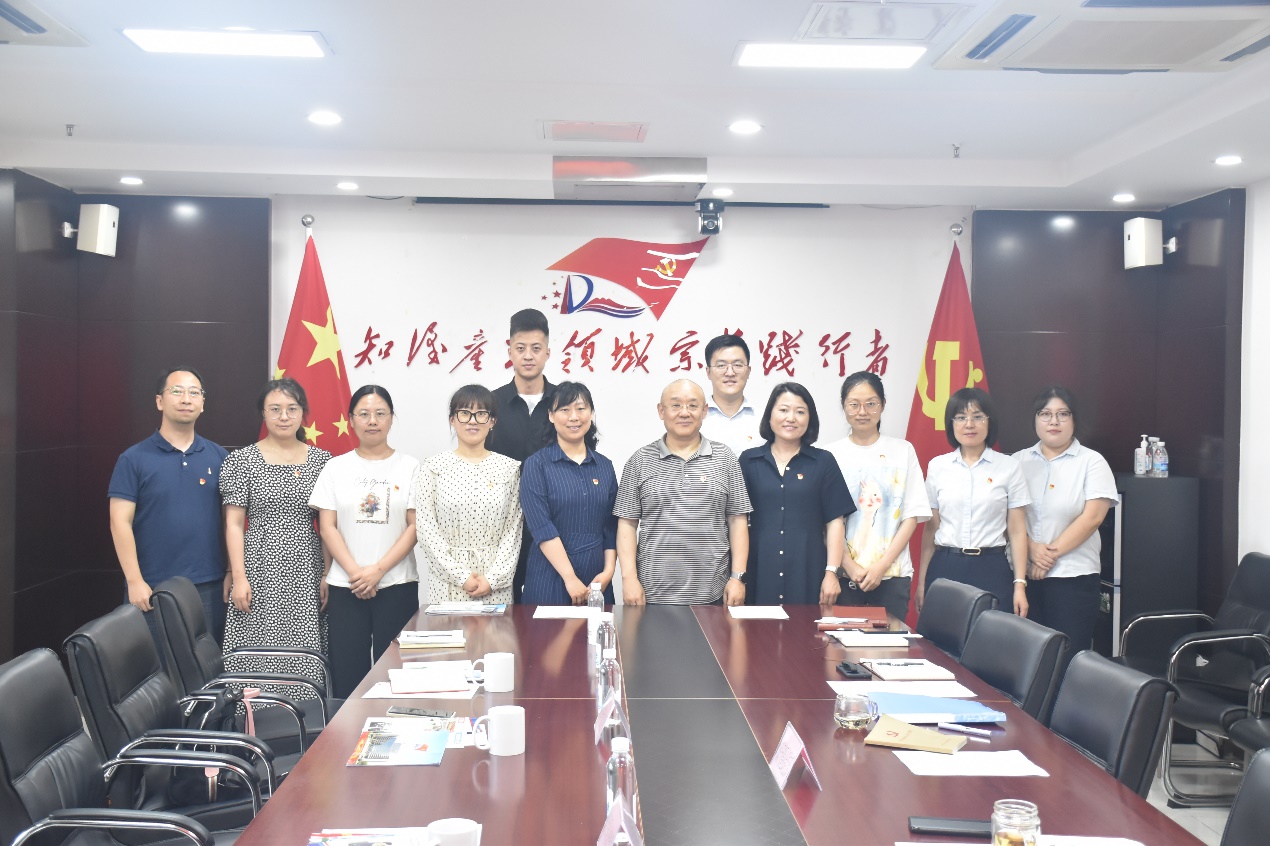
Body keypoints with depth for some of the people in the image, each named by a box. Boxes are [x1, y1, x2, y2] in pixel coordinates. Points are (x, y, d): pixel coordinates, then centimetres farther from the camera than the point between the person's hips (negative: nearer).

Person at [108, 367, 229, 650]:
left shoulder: (219, 456, 7)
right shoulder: (134, 459, -1)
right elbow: (120, 522, -5)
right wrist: (134, 581, -11)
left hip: (211, 587, 2)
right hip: (154, 589, -2)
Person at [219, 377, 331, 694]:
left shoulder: (321, 460, 8)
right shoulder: (242, 460, 2)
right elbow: (233, 523, 0)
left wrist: (328, 574, 4)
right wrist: (238, 577, -7)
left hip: (307, 573, 2)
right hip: (261, 572, -2)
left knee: (305, 659, 0)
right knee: (258, 654, -4)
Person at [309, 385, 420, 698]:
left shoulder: (409, 467, 4)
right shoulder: (336, 468, 7)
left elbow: (415, 526, -2)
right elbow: (327, 526, 2)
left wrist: (378, 570, -11)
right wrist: (355, 572, -10)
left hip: (397, 585, -1)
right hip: (345, 587, 1)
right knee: (347, 672, 0)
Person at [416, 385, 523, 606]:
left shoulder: (509, 468, 5)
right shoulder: (434, 467, 2)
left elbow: (513, 530, 2)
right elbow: (426, 529, -2)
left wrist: (493, 578, -8)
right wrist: (461, 576, -9)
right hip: (447, 584, 0)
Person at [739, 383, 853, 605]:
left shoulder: (823, 462, 6)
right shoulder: (749, 460, 8)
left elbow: (834, 521, 4)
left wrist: (832, 572, -3)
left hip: (807, 573, 0)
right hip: (759, 572, 1)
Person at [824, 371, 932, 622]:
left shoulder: (903, 451, 5)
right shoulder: (831, 454, 4)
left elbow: (912, 516, 2)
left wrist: (881, 566, -7)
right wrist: (850, 567, -10)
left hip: (893, 575, 0)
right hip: (843, 574, 0)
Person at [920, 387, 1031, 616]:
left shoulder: (1009, 467, 3)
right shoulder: (937, 466, 8)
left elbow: (1017, 531, 2)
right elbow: (930, 528, 9)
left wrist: (1020, 585, -4)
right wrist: (922, 581, 7)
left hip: (992, 570, -1)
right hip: (944, 569, 1)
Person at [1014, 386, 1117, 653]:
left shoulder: (1091, 462, 0)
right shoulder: (1019, 461, 9)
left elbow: (1092, 517, -9)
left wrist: (1053, 552, -13)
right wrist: (1032, 549, -12)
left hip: (1073, 576, -3)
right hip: (1025, 574, 3)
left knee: (1068, 657, -1)